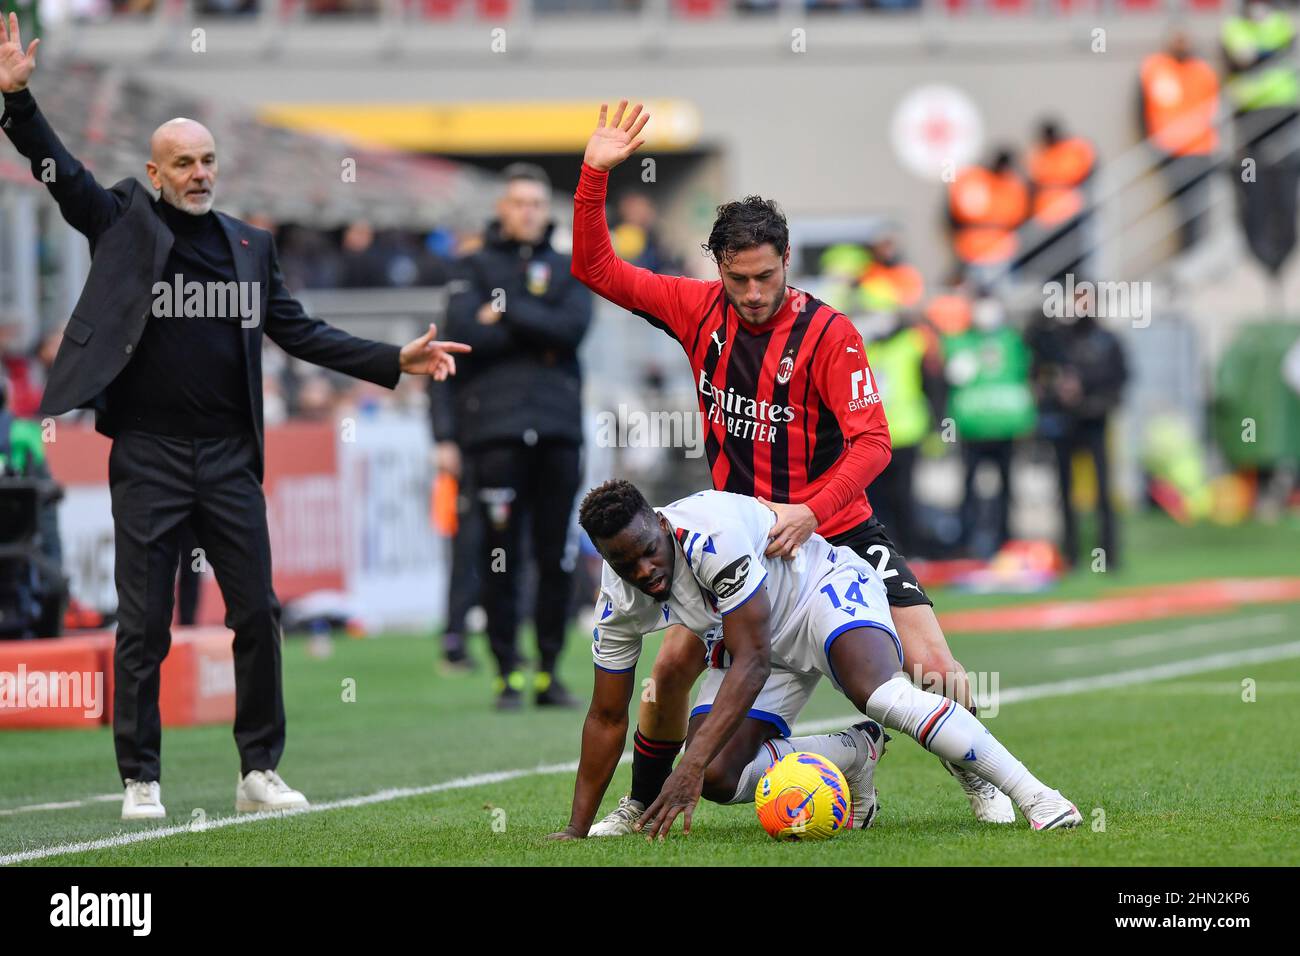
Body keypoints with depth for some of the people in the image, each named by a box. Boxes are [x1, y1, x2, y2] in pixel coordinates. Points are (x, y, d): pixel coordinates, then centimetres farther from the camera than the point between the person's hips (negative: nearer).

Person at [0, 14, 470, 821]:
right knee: (143, 626, 0)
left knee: (258, 616, 4)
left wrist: (396, 361, 6)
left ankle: (261, 771, 13)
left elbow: (299, 332, 13)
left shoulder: (251, 246, 12)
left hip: (229, 456, 3)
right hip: (147, 456, -3)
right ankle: (140, 781, 7)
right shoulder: (125, 224, 4)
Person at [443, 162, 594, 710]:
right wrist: (539, 335, -6)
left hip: (558, 424, 2)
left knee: (557, 557, 3)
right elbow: (464, 333, -7)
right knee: (501, 557, -5)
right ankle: (508, 674, 0)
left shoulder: (567, 270, 15)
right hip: (496, 427, -2)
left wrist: (506, 313, -6)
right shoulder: (477, 267, 9)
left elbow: (574, 327, -3)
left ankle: (549, 671, 10)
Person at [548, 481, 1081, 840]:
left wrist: (690, 766, -44)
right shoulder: (618, 603, -14)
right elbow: (607, 718, -2)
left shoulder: (711, 533, -36)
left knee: (880, 694, -36)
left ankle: (1034, 797, -34)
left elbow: (753, 663, -37)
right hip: (754, 641, 7)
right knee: (718, 779, -14)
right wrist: (577, 830, -4)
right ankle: (853, 756, 3)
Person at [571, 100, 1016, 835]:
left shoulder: (828, 333, -18)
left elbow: (873, 442, -23)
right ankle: (643, 806, 17)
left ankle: (981, 781, 10)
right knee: (674, 663, -4)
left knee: (931, 664, -14)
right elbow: (597, 269, 1)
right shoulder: (700, 310, -5)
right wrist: (595, 174, -12)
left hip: (837, 528, -3)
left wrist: (810, 513, -34)